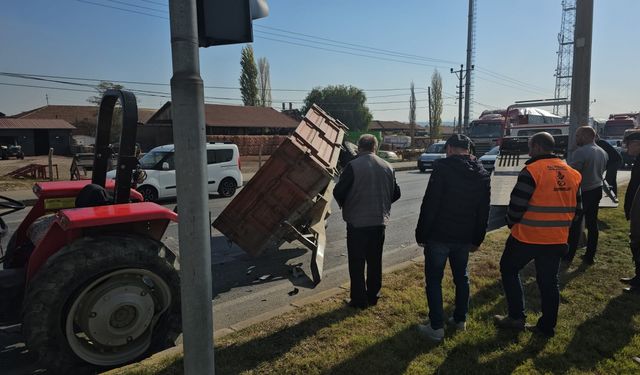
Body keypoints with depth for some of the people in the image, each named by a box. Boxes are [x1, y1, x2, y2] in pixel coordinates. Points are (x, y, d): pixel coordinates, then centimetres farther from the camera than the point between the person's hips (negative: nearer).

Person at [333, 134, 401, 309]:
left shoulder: (353, 166, -14)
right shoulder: (387, 167, 2)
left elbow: (338, 192, -12)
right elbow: (395, 194, 10)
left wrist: (345, 206, 8)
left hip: (357, 222, -5)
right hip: (379, 222, 5)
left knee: (357, 263, 7)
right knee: (375, 262, 17)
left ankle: (359, 300, 13)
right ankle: (372, 296, 27)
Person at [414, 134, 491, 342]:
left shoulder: (443, 167, -13)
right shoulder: (482, 174, 6)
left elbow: (430, 204, -17)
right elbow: (483, 211, 9)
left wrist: (421, 234, -9)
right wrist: (477, 239, 16)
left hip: (438, 236, -6)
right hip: (464, 237, 6)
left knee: (434, 280, 4)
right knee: (461, 277, 21)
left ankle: (436, 327, 6)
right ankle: (460, 319, 32)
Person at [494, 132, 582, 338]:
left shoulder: (532, 171, -16)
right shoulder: (572, 173, 7)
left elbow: (517, 205, -17)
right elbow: (576, 208, 12)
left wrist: (512, 224, 2)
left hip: (527, 236, -6)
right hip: (557, 239, 6)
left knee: (509, 269, 13)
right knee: (549, 282, 15)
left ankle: (516, 317, 14)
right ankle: (547, 326, 24)